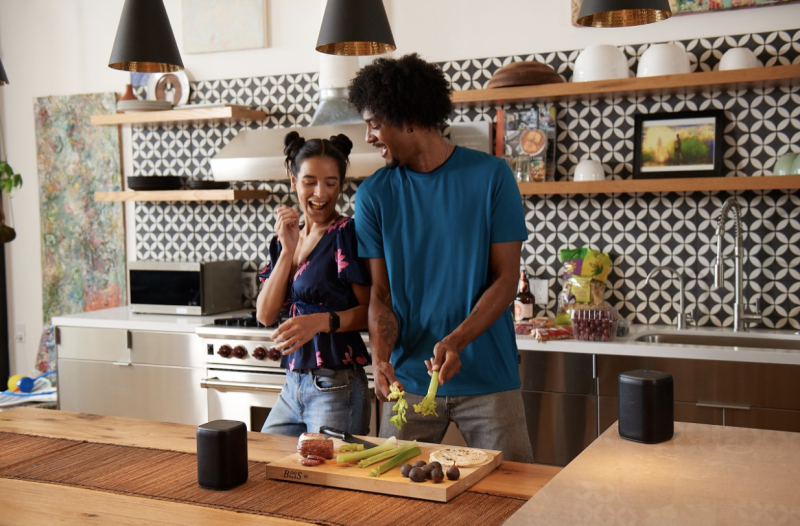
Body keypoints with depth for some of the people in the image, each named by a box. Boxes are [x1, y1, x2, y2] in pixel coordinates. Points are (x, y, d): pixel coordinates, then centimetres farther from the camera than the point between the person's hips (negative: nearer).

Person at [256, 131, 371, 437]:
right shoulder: (285, 239, 10)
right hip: (293, 385, 7)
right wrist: (287, 249, -6)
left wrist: (323, 321, -26)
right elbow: (265, 315, 1)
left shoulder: (346, 234, -8)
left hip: (336, 387, -7)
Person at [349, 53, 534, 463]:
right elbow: (381, 293, 2)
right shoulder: (373, 194, 3)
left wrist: (457, 340, -20)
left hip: (489, 381, -1)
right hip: (409, 381, 2)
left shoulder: (490, 176, -4)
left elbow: (506, 279, -6)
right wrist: (381, 356, -17)